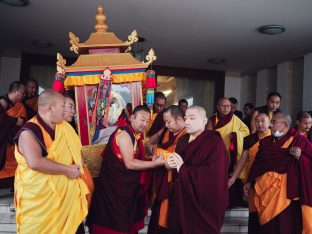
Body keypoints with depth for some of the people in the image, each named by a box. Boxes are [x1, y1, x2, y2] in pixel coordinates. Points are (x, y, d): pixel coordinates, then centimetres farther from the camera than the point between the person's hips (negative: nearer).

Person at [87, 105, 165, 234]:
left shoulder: (137, 134, 7)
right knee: (116, 221, 4)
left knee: (128, 217, 20)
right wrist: (155, 163, -24)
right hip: (114, 184, -9)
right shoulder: (124, 134, -21)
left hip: (126, 183, 9)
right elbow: (130, 164, -25)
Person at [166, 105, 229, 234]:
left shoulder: (214, 142, -12)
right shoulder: (182, 140, 10)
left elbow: (213, 174, -24)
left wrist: (183, 169, -18)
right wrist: (168, 164, -12)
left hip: (203, 202, -6)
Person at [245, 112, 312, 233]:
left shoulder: (300, 140, -3)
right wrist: (250, 182, 14)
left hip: (287, 191, -5)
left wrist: (300, 157, -25)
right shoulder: (266, 141, 11)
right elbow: (257, 163, 14)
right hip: (266, 189, 5)